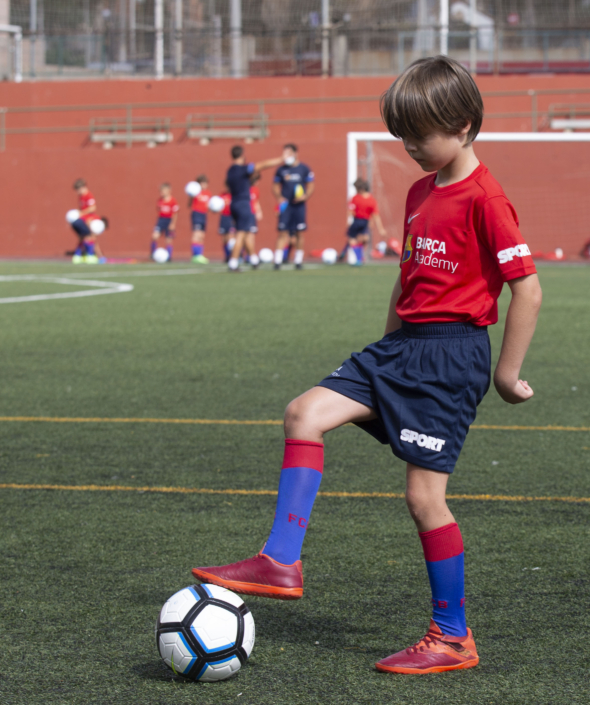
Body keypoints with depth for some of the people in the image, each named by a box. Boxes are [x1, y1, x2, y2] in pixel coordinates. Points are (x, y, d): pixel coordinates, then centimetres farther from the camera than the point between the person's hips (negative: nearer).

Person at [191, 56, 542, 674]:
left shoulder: (484, 199, -13)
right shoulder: (420, 193, 15)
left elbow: (527, 288, -15)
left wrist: (506, 374, -10)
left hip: (451, 351, -9)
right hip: (401, 345, 9)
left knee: (424, 495, -7)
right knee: (305, 413, -6)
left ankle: (453, 637, 5)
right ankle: (281, 563, -9)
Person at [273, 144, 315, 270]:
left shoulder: (304, 169, 2)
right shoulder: (281, 169, 5)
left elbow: (311, 185, 5)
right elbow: (276, 186, 12)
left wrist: (306, 196, -12)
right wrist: (278, 197, -7)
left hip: (299, 205, 0)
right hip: (285, 205, 0)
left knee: (299, 233, 3)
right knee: (282, 232, -5)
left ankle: (298, 260, 13)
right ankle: (278, 261, -7)